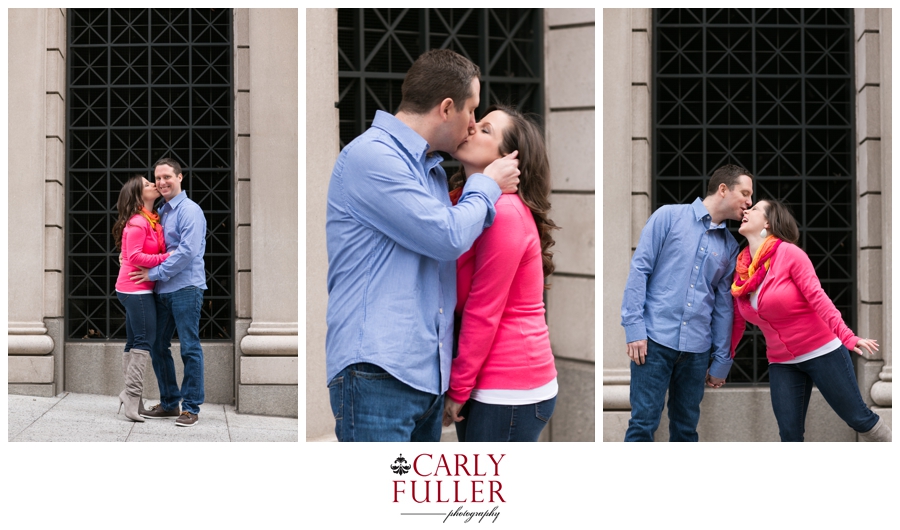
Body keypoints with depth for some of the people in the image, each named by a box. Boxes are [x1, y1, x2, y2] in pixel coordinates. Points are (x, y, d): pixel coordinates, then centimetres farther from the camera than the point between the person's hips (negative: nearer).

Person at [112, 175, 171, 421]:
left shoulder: (152, 220, 13)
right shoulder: (137, 222, -14)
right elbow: (135, 256, -20)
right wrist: (165, 258, -20)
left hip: (135, 289, 9)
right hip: (136, 288, -9)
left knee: (134, 342, 10)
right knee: (145, 340, -10)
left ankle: (130, 394, 14)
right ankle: (132, 394, -11)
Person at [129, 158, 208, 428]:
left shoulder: (189, 210, -9)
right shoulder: (161, 213, 17)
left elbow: (187, 251, -19)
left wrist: (156, 273, -16)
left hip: (186, 288, -9)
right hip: (163, 290, 9)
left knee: (189, 348, -3)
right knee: (158, 346, 12)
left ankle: (191, 407, 3)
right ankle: (169, 402, 23)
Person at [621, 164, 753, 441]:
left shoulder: (730, 246, 14)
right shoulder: (670, 216, 1)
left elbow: (724, 305, 15)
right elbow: (639, 270, -4)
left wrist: (721, 361, 13)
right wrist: (634, 328, -11)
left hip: (697, 348, 5)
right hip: (655, 339, -5)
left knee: (686, 427, 10)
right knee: (644, 422, -7)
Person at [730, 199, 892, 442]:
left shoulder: (789, 253, -12)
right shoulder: (740, 269, 4)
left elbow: (817, 297, -19)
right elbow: (738, 321, 11)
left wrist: (846, 336, -29)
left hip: (821, 351, -5)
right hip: (782, 362, 5)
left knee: (858, 417, 2)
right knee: (789, 434, -1)